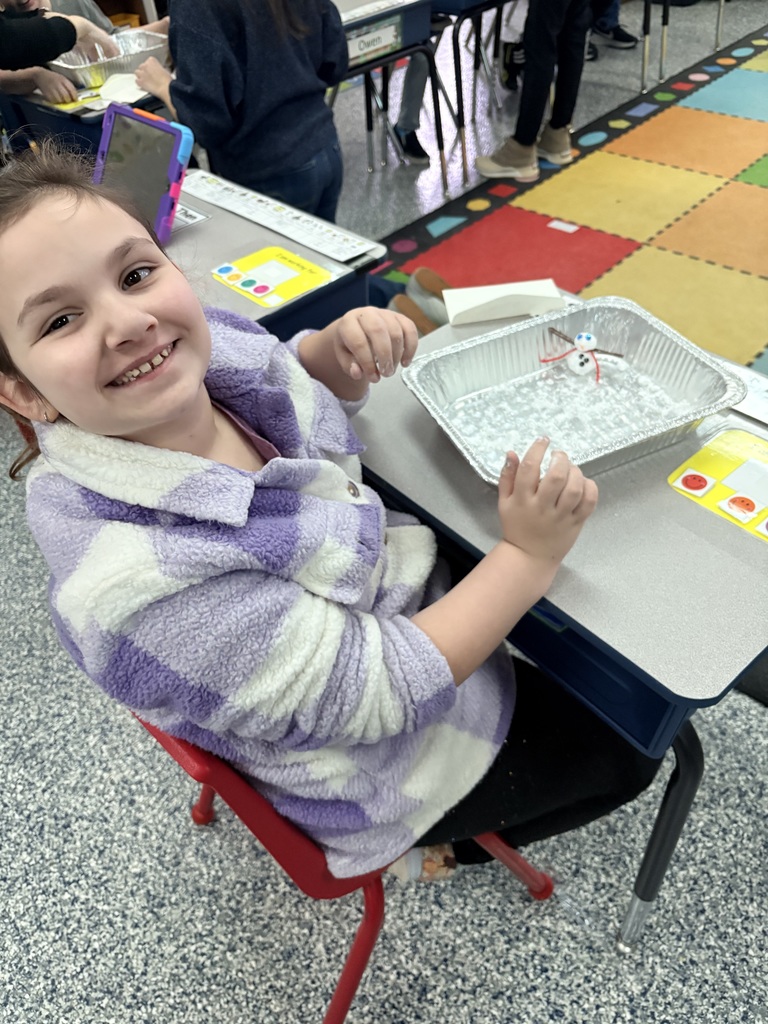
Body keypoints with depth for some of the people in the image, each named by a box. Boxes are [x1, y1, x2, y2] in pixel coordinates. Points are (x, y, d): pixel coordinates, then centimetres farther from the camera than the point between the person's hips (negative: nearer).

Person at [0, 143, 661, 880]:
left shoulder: (207, 345, -18)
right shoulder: (135, 579, -38)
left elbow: (306, 388, 5)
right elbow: (381, 693, -30)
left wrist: (338, 344, -18)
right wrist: (528, 559, -25)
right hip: (384, 757, -6)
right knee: (621, 749, 12)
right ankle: (470, 835, 39)